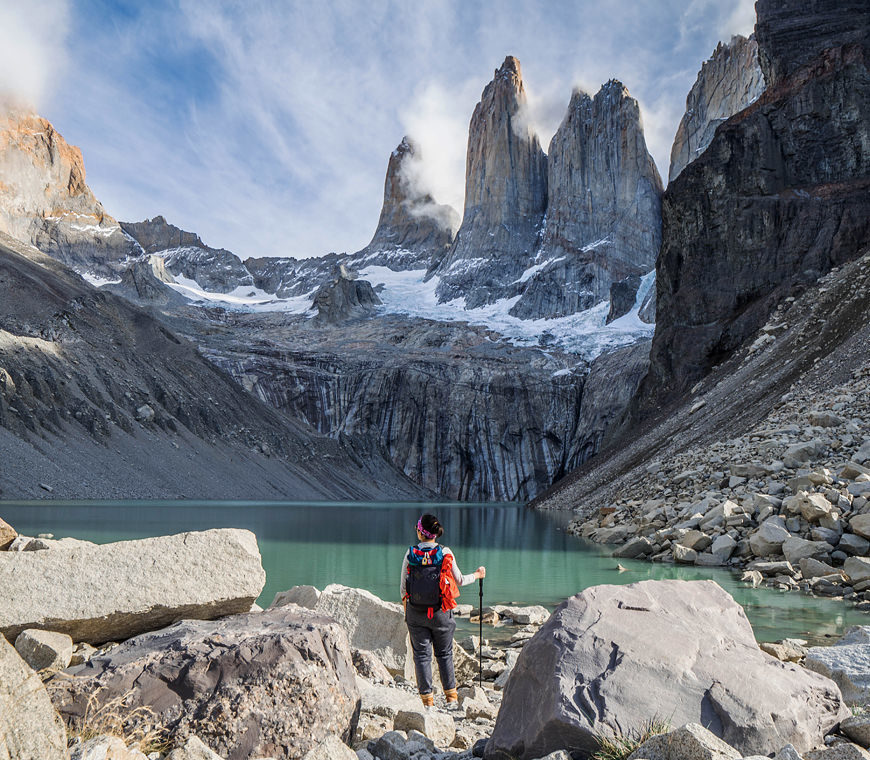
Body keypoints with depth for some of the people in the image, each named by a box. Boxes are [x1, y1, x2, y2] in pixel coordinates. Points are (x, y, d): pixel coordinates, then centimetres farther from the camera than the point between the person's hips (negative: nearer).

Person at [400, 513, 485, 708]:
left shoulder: (411, 554, -7)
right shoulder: (445, 553, -9)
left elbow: (404, 587, -1)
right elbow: (459, 581, 1)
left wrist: (406, 612, 13)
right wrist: (477, 575, 20)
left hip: (416, 613, 0)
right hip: (441, 613, 0)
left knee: (422, 655, 10)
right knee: (444, 653, 16)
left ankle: (427, 699, 12)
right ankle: (451, 697, 21)